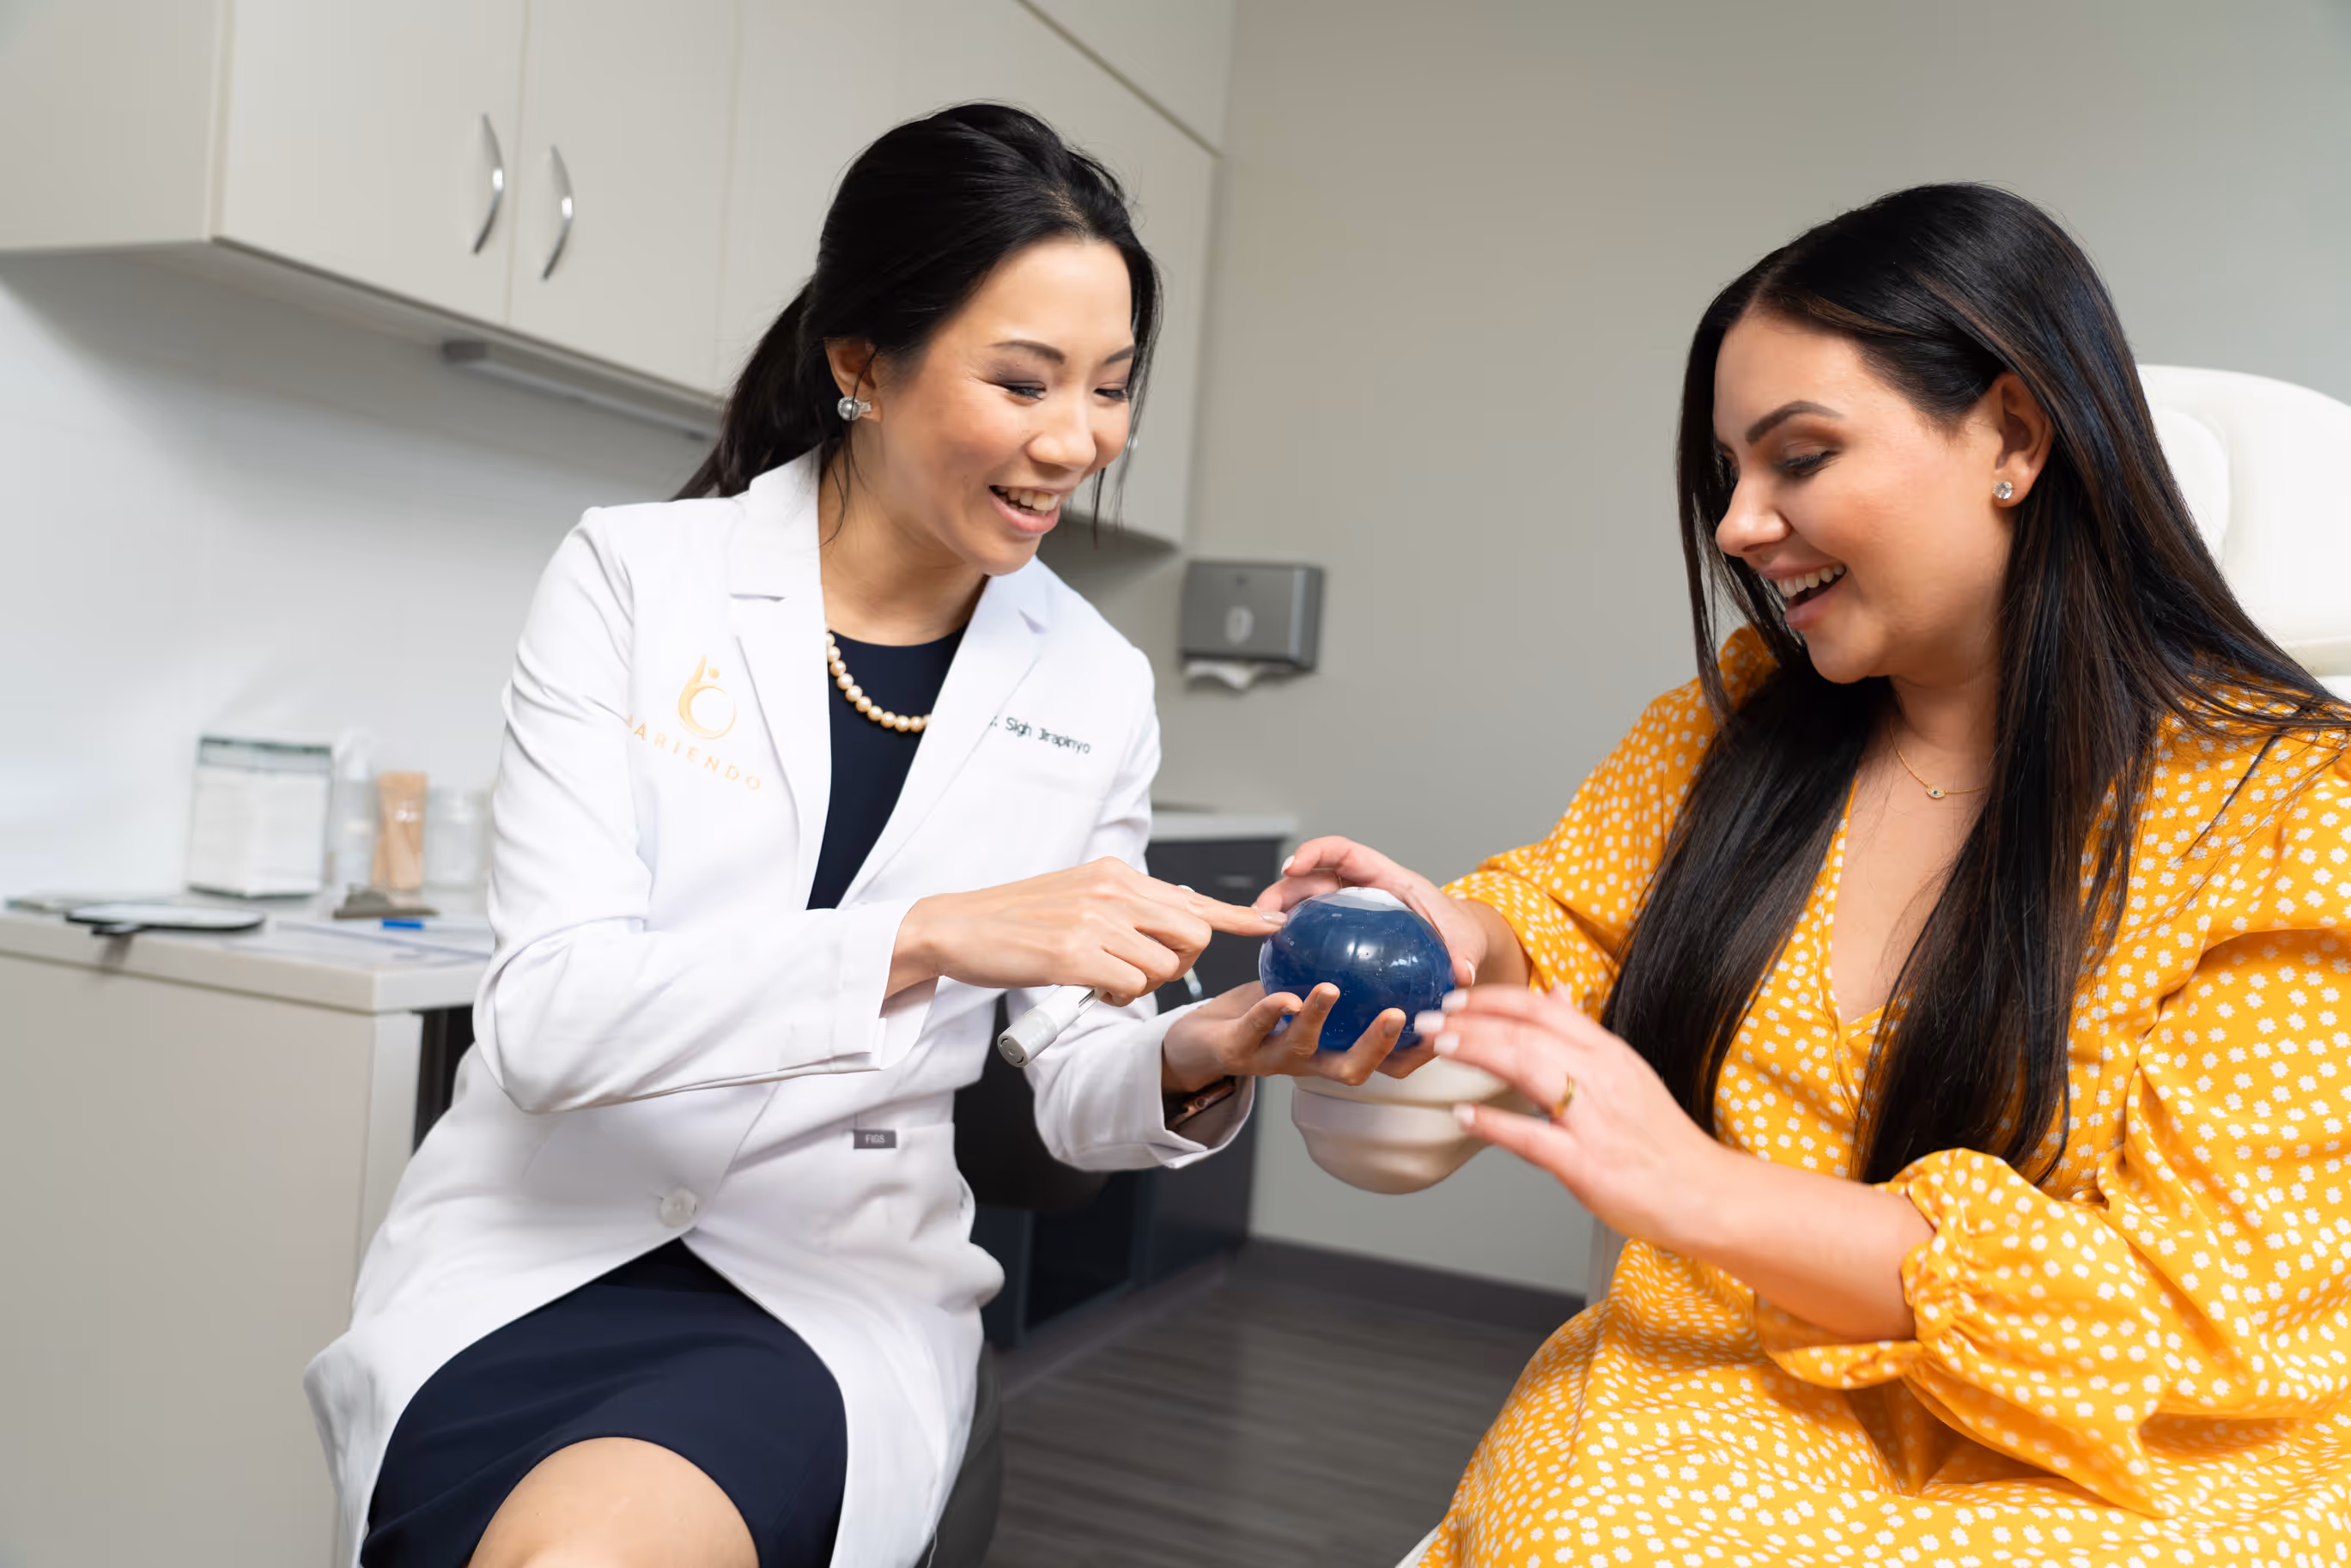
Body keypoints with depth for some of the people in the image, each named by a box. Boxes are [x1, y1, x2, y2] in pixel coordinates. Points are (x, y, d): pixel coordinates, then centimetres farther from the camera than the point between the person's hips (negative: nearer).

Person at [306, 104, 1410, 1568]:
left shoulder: (1096, 688, -1)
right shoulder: (636, 575, -7)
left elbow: (1069, 1087, 5)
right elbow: (547, 1015, -16)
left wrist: (1191, 1062, -18)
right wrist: (930, 937, -29)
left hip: (844, 1288, 0)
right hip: (544, 1243, 0)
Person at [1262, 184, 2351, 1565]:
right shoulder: (1749, 716, 4)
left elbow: (2207, 1307, -13)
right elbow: (1572, 921, 16)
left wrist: (1709, 1194, -24)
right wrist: (1469, 939, -10)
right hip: (1715, 1417, 4)